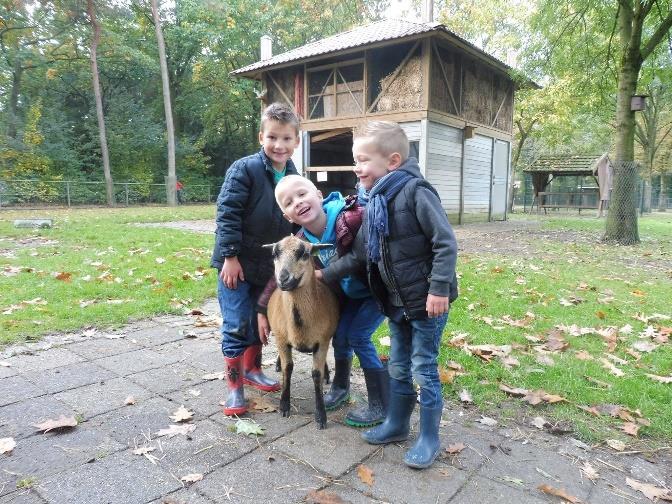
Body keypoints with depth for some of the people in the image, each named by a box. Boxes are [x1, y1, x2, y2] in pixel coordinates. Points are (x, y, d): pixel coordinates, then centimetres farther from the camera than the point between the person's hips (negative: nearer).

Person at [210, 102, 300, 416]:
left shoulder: (294, 177, 3)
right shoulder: (244, 169, -16)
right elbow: (227, 213, -17)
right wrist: (230, 256, -19)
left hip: (270, 265, 6)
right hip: (237, 262, -6)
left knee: (260, 321, 18)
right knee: (236, 325, -1)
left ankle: (252, 369, 38)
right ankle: (234, 385, 14)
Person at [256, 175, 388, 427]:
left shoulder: (351, 217, -36)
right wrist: (262, 310, 2)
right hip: (352, 291, 6)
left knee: (358, 336, -8)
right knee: (340, 334, 9)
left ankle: (381, 406, 7)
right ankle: (340, 387, 36)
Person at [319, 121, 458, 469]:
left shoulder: (415, 192, -17)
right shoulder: (373, 205, 8)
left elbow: (445, 242, -20)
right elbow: (359, 254, 13)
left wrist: (439, 289, -23)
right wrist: (326, 274, 12)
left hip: (427, 301, -7)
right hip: (397, 303, 8)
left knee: (424, 369, 4)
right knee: (398, 368, 19)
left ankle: (429, 438, 23)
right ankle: (397, 424, 38)